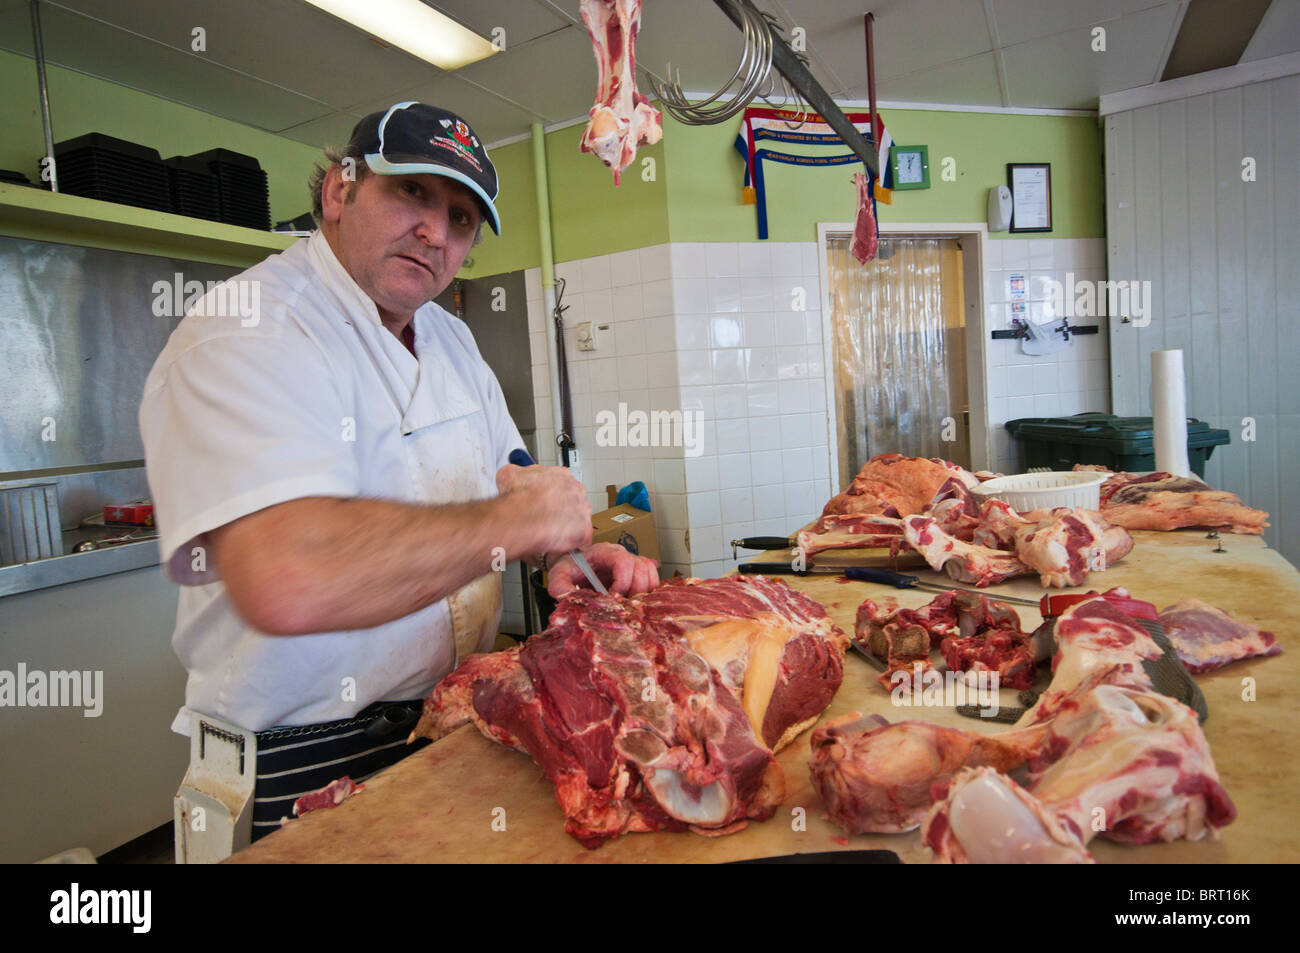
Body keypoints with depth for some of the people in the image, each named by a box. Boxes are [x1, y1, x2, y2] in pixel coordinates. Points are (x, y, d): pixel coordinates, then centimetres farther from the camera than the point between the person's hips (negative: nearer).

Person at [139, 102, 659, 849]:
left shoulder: (451, 340, 7)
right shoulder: (246, 332, -21)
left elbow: (515, 487, 13)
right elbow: (286, 582, -38)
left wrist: (569, 554, -8)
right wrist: (512, 520, -27)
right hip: (304, 770, -7)